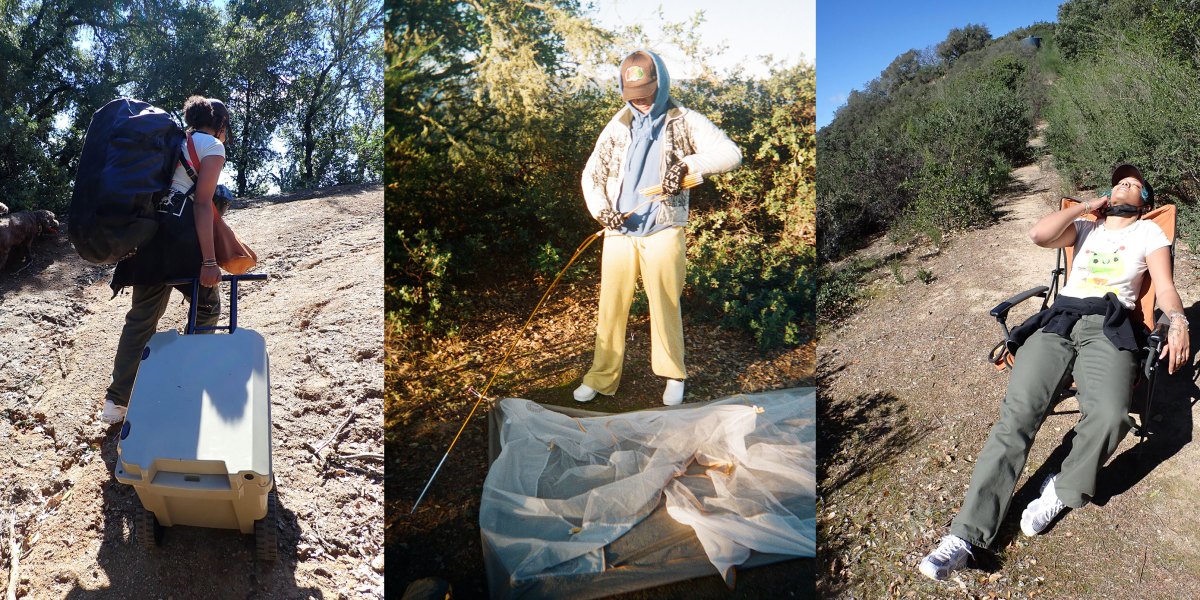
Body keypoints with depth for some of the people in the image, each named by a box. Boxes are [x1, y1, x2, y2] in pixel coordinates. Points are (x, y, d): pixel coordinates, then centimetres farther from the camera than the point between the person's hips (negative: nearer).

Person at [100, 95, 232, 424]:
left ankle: (116, 401, 13)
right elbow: (202, 204, -9)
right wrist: (209, 261, -13)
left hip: (149, 233, 7)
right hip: (180, 238, -7)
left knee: (141, 317, 12)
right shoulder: (213, 146, 1)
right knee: (207, 308, 11)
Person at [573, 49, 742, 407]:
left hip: (663, 231, -2)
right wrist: (601, 209, -8)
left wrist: (688, 164, -28)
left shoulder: (684, 122, -2)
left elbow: (731, 153, -13)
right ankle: (602, 377, 16)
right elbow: (591, 174, 10)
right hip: (619, 230, 3)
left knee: (665, 306, 4)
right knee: (611, 306, 4)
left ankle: (673, 375, 22)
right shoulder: (618, 126, 8)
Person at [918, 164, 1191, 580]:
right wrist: (1086, 206, 15)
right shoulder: (1084, 227, 27)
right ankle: (966, 535, -29)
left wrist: (1178, 321, -14)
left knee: (1110, 415, -35)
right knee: (1018, 412, -22)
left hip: (1109, 325, -1)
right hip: (1060, 319, 1)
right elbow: (1038, 235, 5)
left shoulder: (1148, 232, 21)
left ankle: (1062, 490, -6)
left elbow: (1165, 287, 7)